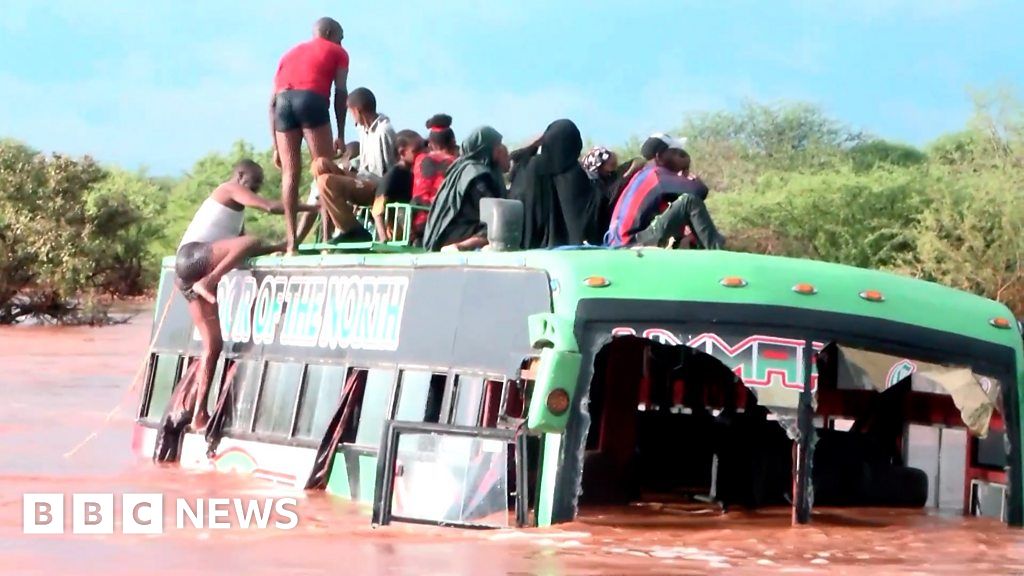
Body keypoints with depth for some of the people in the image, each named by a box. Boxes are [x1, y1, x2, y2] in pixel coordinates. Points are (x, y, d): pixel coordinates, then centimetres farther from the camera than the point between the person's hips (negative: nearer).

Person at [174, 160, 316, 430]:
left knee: (214, 344, 4)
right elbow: (270, 206, -7)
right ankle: (207, 283, -31)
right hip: (192, 258, -9)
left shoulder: (234, 211, 33)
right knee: (251, 242, -29)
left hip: (191, 274, 9)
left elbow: (242, 251, 32)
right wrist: (311, 207, -1)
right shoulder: (229, 189, 7)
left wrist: (279, 246, 23)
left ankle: (198, 413, 1)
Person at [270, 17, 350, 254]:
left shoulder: (290, 54, 35)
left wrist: (276, 147, 24)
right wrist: (341, 135, 11)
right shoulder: (337, 52, 25)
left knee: (290, 173, 5)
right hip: (312, 101, -4)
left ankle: (291, 242, -3)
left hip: (283, 103, 4)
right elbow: (341, 92, 10)